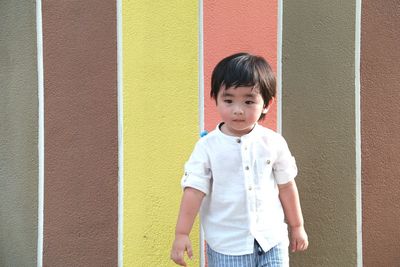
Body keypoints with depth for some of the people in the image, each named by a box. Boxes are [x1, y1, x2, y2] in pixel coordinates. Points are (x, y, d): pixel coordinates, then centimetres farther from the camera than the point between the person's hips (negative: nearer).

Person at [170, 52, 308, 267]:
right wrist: (182, 234, -11)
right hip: (226, 246, -1)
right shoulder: (207, 147, -9)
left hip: (271, 239, 2)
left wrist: (297, 226, 14)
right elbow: (194, 190, -9)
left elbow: (286, 186, 7)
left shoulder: (273, 143, -3)